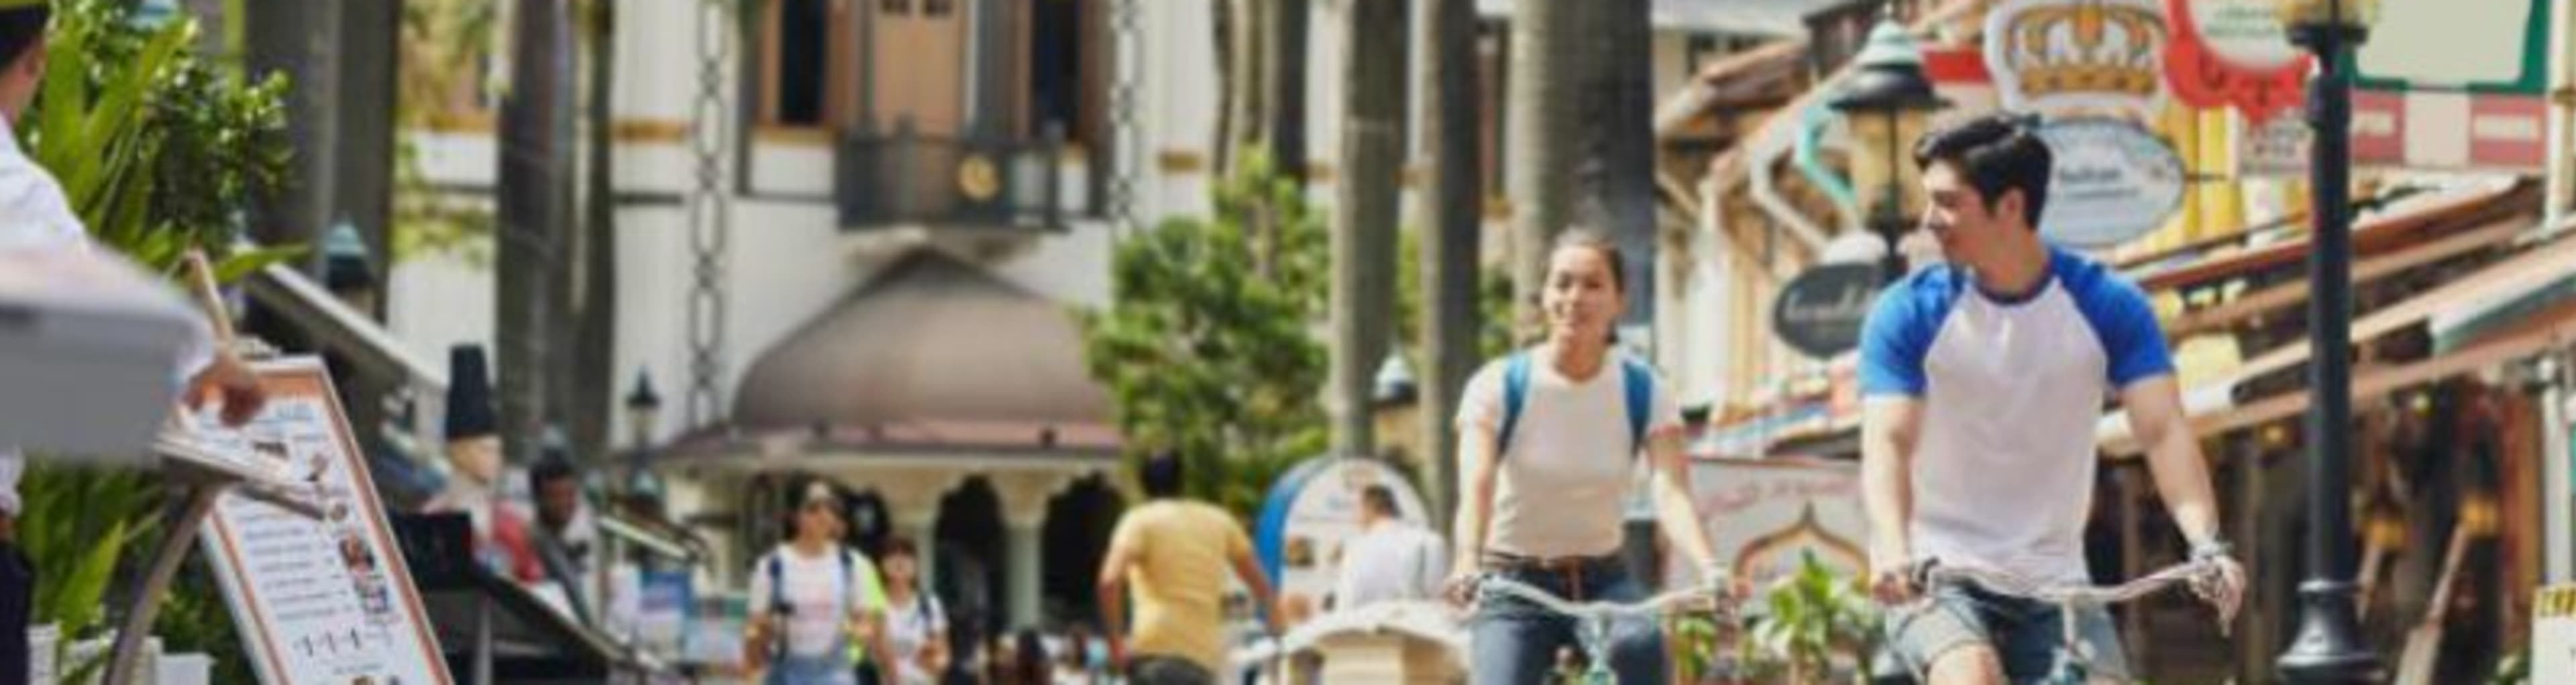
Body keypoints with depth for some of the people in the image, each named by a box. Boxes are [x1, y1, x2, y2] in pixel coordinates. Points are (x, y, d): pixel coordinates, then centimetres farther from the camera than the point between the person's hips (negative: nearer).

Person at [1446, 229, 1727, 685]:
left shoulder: (1644, 391, -4)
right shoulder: (1499, 386, -9)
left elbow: (1671, 493, -18)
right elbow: (1475, 486, -23)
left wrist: (1709, 569, -39)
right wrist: (1468, 563, -44)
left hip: (1601, 580, 1)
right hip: (1514, 585, -1)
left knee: (1640, 644, -32)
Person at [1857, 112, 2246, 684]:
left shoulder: (2106, 306, -2)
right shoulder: (1909, 314, -6)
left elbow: (2163, 431, -11)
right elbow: (1887, 444, -16)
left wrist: (2207, 544, -29)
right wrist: (1892, 551, -36)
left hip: (2053, 584, 2)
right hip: (1936, 578, -2)